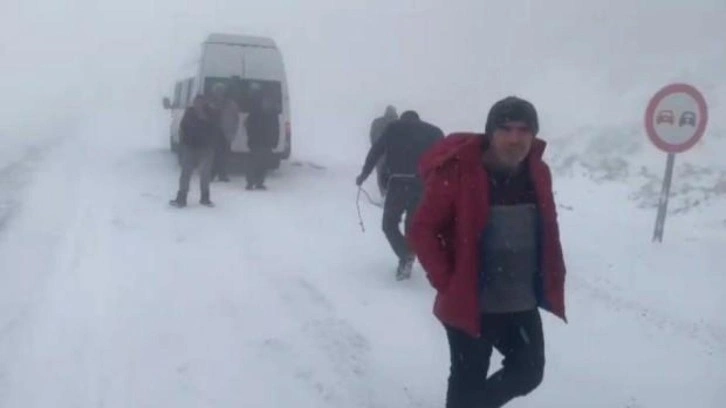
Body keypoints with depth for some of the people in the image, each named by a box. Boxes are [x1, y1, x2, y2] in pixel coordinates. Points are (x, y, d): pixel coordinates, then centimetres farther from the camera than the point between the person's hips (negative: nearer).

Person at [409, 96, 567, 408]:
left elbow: (547, 231, 13)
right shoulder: (457, 172, -18)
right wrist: (446, 282, -15)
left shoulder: (537, 173, 1)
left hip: (523, 304, 6)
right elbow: (423, 230, -14)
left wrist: (552, 281, 7)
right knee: (468, 381, 6)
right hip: (470, 303, -6)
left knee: (529, 372, 16)